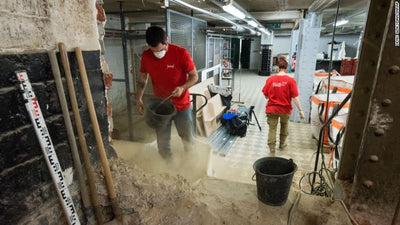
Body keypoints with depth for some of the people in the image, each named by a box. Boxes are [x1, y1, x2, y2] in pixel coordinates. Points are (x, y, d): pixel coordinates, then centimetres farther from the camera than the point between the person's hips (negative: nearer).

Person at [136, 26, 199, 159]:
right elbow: (142, 79, 8)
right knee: (163, 143, 9)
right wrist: (138, 98, -1)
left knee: (189, 140, 5)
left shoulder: (181, 53, -17)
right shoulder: (146, 56, -5)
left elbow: (194, 76, -8)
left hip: (181, 105, -2)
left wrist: (182, 88, -26)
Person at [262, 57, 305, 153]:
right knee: (284, 125, 25)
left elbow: (265, 95, -2)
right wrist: (300, 110, -8)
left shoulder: (270, 79, -8)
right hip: (285, 109, 1)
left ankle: (272, 148, 11)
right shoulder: (290, 80, -12)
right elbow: (295, 97, -14)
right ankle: (282, 144, 41)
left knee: (272, 128, 9)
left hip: (272, 108, -1)